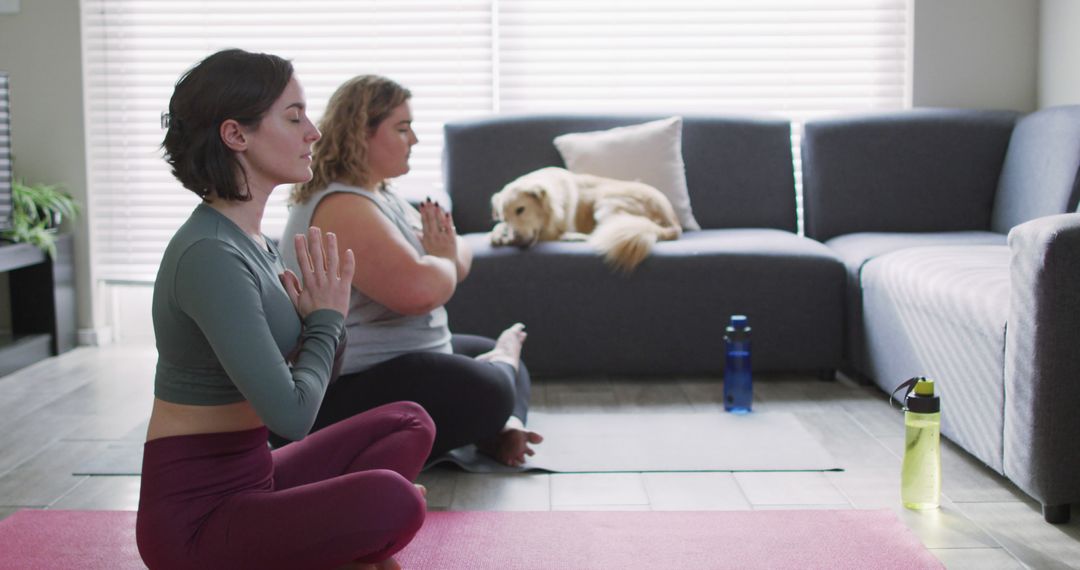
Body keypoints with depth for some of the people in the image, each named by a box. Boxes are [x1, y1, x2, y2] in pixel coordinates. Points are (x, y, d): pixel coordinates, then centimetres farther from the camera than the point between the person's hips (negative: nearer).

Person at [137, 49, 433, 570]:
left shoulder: (251, 241, 8)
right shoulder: (209, 255, -21)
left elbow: (294, 385, 17)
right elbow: (290, 413, -24)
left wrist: (322, 316, -2)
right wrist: (326, 320, -7)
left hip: (250, 476, 10)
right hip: (194, 513, -10)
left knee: (408, 423, 14)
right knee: (392, 502, -30)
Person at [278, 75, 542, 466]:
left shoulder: (381, 195, 13)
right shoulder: (342, 206, -20)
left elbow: (459, 260, 16)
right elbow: (419, 290, -33)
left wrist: (447, 250, -9)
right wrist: (443, 259, -9)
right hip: (347, 390, -12)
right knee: (487, 391, -31)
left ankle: (501, 427, -5)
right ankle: (502, 360, 2)